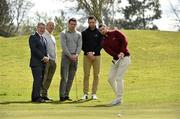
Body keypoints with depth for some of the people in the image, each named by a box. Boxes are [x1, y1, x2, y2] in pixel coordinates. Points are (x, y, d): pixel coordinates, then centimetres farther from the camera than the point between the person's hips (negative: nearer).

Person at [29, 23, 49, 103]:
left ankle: (35, 97, 9)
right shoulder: (33, 37, -3)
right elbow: (34, 49, -13)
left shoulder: (43, 38, 22)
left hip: (43, 63, 8)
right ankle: (36, 97, -13)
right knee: (38, 79, -13)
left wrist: (46, 58, 0)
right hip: (36, 63, -8)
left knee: (40, 80, 5)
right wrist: (43, 57, -16)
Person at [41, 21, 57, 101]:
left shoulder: (53, 37, 22)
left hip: (53, 60, 8)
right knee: (44, 78, -10)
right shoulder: (43, 36, -4)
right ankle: (42, 94, -11)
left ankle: (45, 94, 9)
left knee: (49, 79, 7)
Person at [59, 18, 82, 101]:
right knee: (64, 77, -8)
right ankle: (62, 95, -9)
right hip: (66, 57, -4)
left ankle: (66, 95, 9)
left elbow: (79, 45, 5)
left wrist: (76, 54, -13)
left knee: (71, 77, 4)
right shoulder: (63, 33, 1)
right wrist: (70, 56, -14)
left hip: (75, 58, 4)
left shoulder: (78, 34, 12)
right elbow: (64, 46, -7)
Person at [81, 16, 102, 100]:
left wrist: (93, 52, -11)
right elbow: (82, 45, 4)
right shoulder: (84, 33, 8)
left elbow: (101, 45, 0)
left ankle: (94, 93, 5)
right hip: (86, 56, 0)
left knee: (96, 75, 0)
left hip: (96, 56, 0)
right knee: (86, 75, -2)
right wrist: (88, 53, -11)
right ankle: (85, 94, 1)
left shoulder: (99, 32, 5)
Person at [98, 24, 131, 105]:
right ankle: (118, 96, 16)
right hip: (116, 60, 7)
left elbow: (124, 41, -11)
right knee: (111, 78, 4)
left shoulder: (115, 33, -3)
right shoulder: (104, 42, 7)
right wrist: (117, 55, -25)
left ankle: (119, 99, -10)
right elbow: (109, 52, -8)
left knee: (119, 78, -14)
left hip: (125, 57, -6)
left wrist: (122, 52, -20)